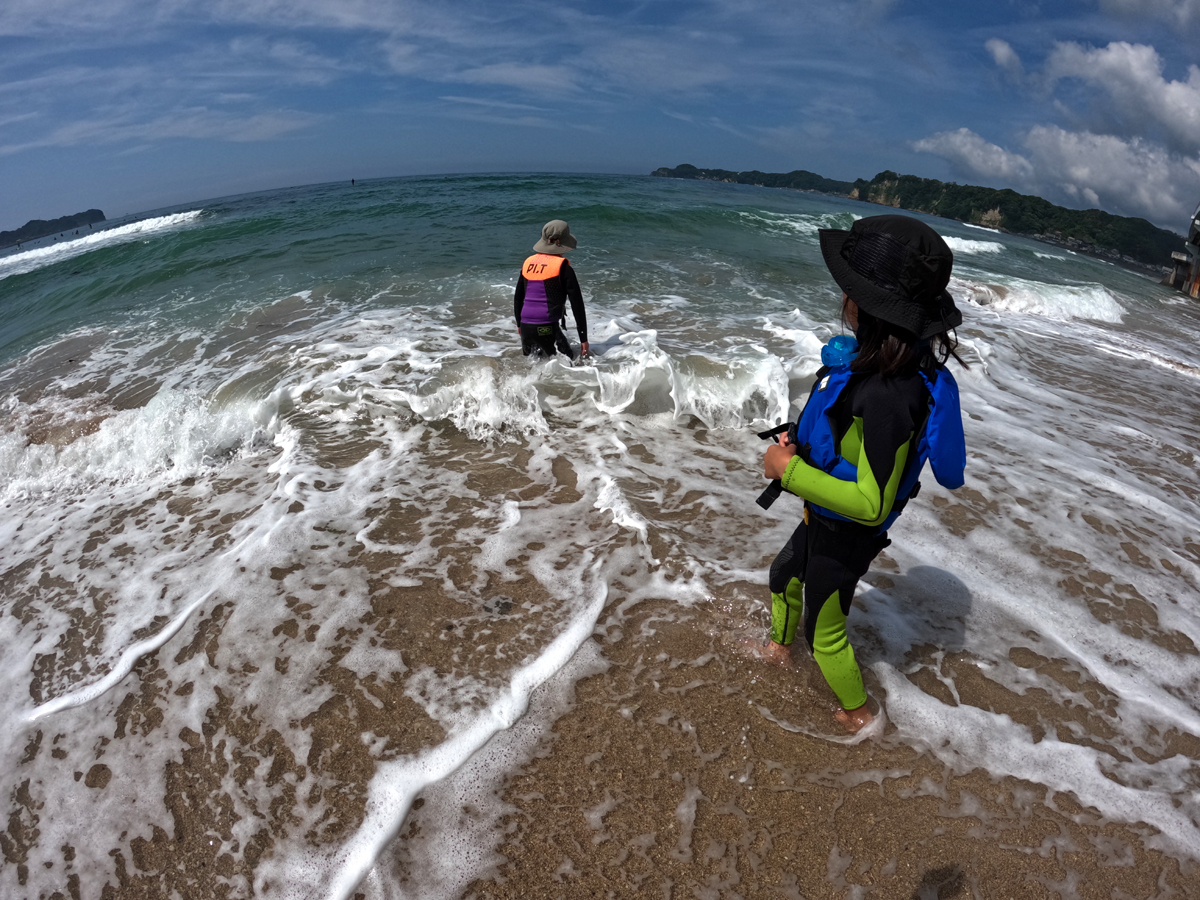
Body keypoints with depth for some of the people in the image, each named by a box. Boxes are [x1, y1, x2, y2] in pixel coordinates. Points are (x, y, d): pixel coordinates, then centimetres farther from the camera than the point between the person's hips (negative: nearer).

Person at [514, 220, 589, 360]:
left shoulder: (528, 263, 11)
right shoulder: (563, 267, -5)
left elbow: (517, 298, 19)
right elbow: (577, 304, -5)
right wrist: (584, 339, 1)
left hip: (525, 327, 6)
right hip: (547, 328, -6)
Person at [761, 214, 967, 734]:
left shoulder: (886, 396, -39)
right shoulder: (887, 359, -8)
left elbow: (871, 505, -34)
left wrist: (790, 471, -29)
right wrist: (802, 447, -3)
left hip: (846, 536, -9)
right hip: (824, 519, 9)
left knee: (824, 631, 17)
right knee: (784, 575, 33)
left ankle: (856, 713, 45)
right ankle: (779, 647, 62)